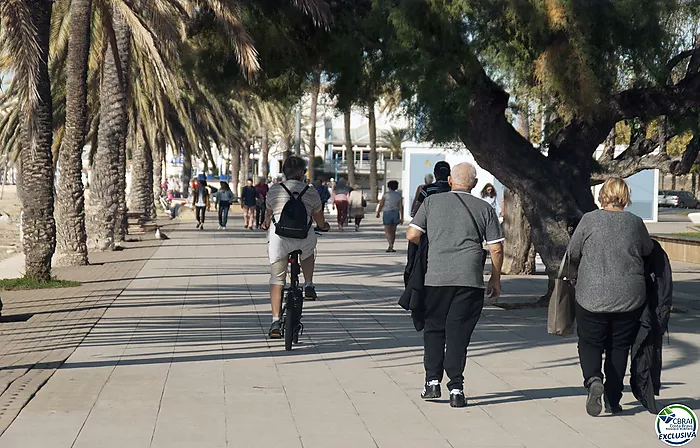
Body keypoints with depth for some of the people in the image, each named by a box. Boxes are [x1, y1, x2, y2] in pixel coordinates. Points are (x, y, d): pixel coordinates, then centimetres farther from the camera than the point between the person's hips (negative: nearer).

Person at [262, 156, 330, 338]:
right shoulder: (311, 192, 13)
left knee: (276, 279, 7)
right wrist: (324, 226, 53)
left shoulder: (274, 190, 15)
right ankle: (309, 286, 18)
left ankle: (275, 321, -3)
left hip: (279, 236, 0)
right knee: (308, 254, 36)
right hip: (304, 237, 0)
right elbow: (319, 219, 29)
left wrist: (266, 224, 57)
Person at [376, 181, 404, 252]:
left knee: (387, 231, -2)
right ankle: (391, 247, 15)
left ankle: (390, 245, -22)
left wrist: (378, 213, 12)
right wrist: (402, 218, 3)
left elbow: (381, 205, -3)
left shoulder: (386, 195, -7)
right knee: (393, 231, 13)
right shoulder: (399, 195, 2)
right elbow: (401, 207, 0)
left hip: (387, 213, -4)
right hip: (396, 213, 4)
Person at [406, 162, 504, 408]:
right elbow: (496, 249, 5)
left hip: (436, 277, 0)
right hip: (470, 279, 0)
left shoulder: (432, 202, 7)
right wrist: (495, 279, 17)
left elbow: (412, 235, 1)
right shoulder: (484, 208, 7)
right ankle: (456, 389, 2)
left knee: (433, 328, 15)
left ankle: (432, 381, 10)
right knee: (458, 332, 4)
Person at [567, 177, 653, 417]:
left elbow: (573, 253, 2)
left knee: (590, 343, 9)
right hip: (630, 297, 2)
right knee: (619, 347, 13)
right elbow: (648, 251, 14)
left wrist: (580, 275, 21)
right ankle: (613, 400, 14)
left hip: (592, 296, -2)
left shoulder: (590, 219, -5)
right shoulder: (635, 222, 0)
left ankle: (593, 379, -19)